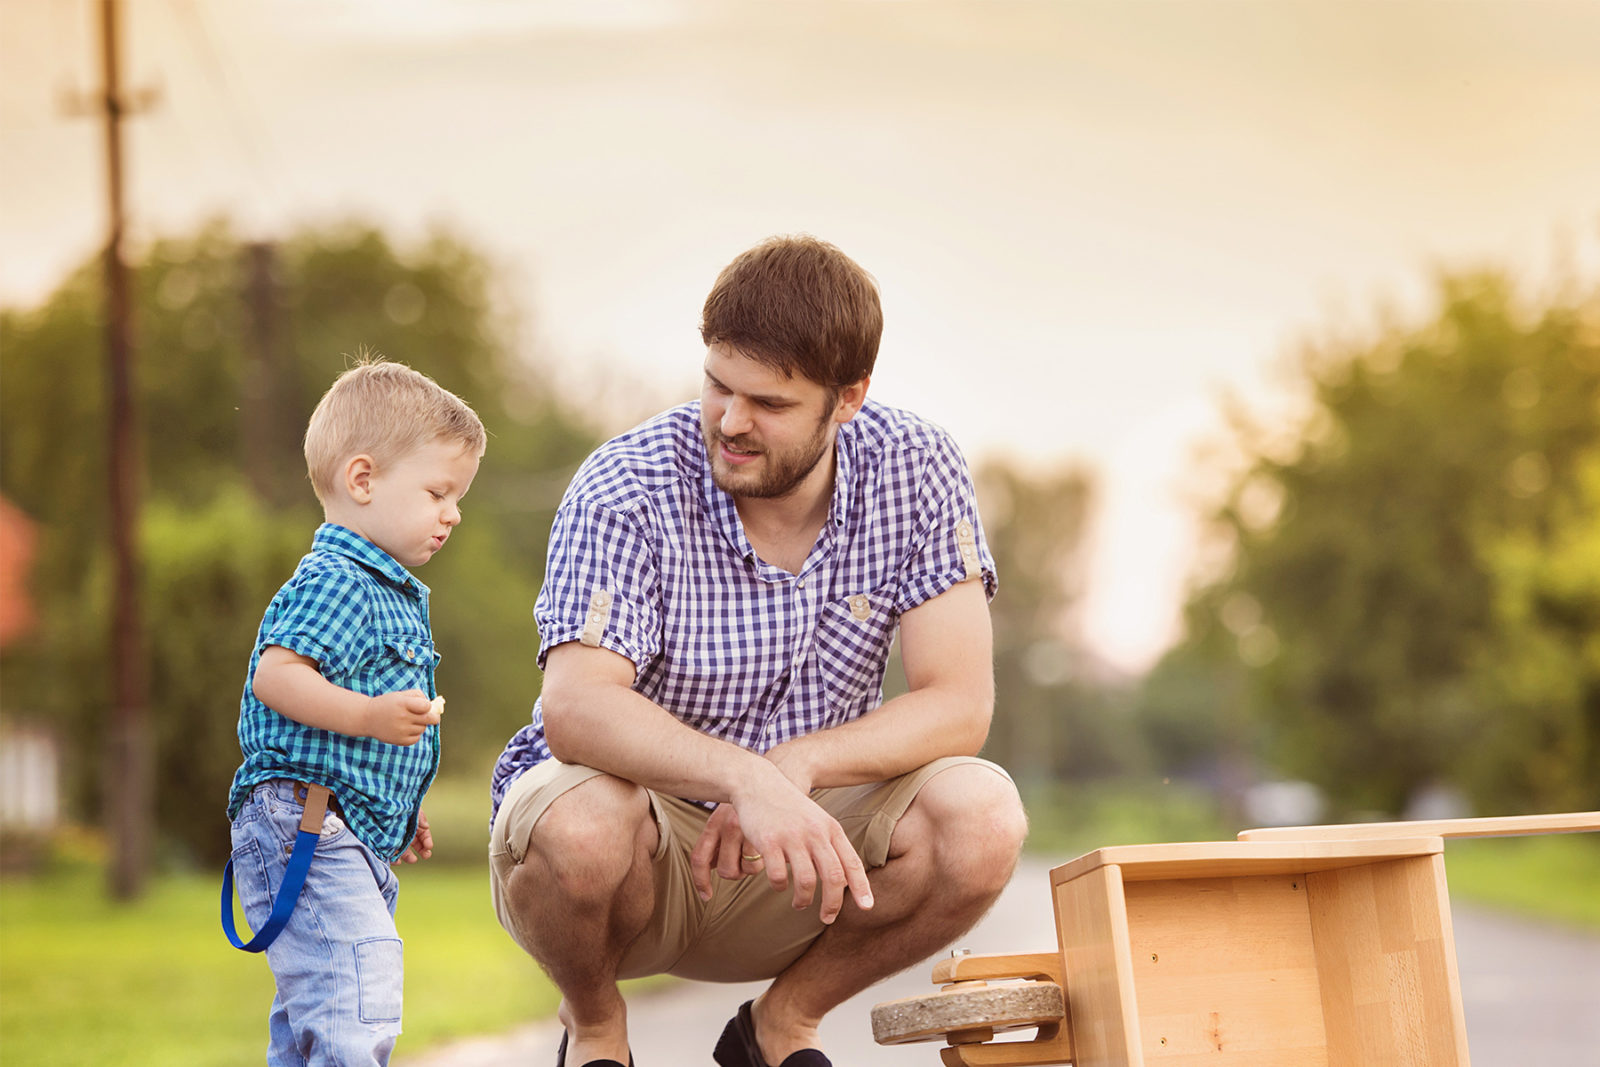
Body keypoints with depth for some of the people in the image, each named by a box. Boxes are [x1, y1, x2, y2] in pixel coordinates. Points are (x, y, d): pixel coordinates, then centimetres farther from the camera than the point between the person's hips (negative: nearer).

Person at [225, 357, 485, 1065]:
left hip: (357, 838, 11)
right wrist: (369, 715, -35)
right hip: (305, 826, -11)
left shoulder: (392, 593, 21)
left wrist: (402, 809, 30)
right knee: (356, 1005, -21)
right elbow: (275, 676, -25)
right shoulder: (334, 582, -14)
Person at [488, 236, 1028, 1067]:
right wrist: (745, 777, -51)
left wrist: (794, 767, -31)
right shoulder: (627, 491, -20)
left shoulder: (915, 471, -10)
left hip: (792, 861, 3)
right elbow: (575, 710, -34)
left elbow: (958, 705, -14)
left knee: (981, 817, -25)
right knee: (579, 824, -38)